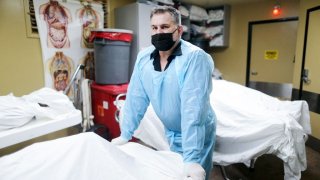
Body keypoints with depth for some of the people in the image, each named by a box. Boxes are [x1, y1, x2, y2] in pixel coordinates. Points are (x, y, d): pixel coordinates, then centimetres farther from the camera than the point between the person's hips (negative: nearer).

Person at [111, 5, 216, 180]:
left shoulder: (195, 57, -26)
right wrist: (125, 135, 0)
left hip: (197, 134, -5)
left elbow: (193, 108, -31)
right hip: (171, 133, 5)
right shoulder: (143, 57, -8)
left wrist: (191, 159, -31)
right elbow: (136, 98, -3)